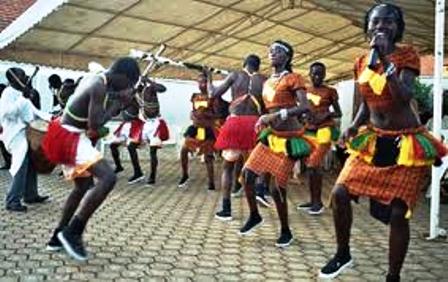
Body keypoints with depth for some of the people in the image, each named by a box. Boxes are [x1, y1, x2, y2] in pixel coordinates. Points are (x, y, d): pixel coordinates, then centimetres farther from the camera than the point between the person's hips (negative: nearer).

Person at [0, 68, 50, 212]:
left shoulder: (20, 93, 18)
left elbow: (33, 111, 21)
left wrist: (49, 117, 9)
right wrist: (23, 99, -24)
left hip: (25, 134, 10)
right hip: (16, 136, -10)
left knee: (30, 165, 14)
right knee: (21, 168, -12)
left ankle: (30, 195, 25)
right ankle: (12, 201, -8)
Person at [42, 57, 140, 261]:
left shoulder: (94, 80, 10)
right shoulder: (100, 87, -19)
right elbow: (94, 125, -23)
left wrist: (116, 99, 4)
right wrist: (120, 103, -12)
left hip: (68, 136, 11)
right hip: (70, 138, -11)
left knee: (84, 186, 20)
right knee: (108, 178, -22)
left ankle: (57, 238, 26)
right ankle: (72, 232, -18)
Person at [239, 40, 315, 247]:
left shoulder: (293, 79, -9)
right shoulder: (267, 83, 12)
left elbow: (305, 107, -22)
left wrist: (277, 115, -28)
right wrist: (263, 120, 3)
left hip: (289, 137, -6)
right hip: (270, 135, 7)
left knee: (278, 188, -4)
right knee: (247, 173, -6)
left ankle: (285, 231, 16)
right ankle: (254, 215, 16)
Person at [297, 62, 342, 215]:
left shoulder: (330, 91, -2)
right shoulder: (305, 91, 12)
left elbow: (338, 113, 2)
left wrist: (327, 114, -16)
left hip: (323, 131, -6)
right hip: (309, 130, 6)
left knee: (315, 165, -12)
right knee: (310, 166, 7)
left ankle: (318, 201, -3)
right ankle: (313, 200, 16)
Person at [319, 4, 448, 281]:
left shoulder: (407, 55, -9)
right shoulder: (361, 63, 5)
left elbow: (405, 98, -25)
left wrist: (386, 60, -28)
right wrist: (353, 128, -3)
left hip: (406, 144, -4)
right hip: (372, 141, 5)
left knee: (398, 213, -6)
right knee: (340, 194, -7)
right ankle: (343, 254, 16)